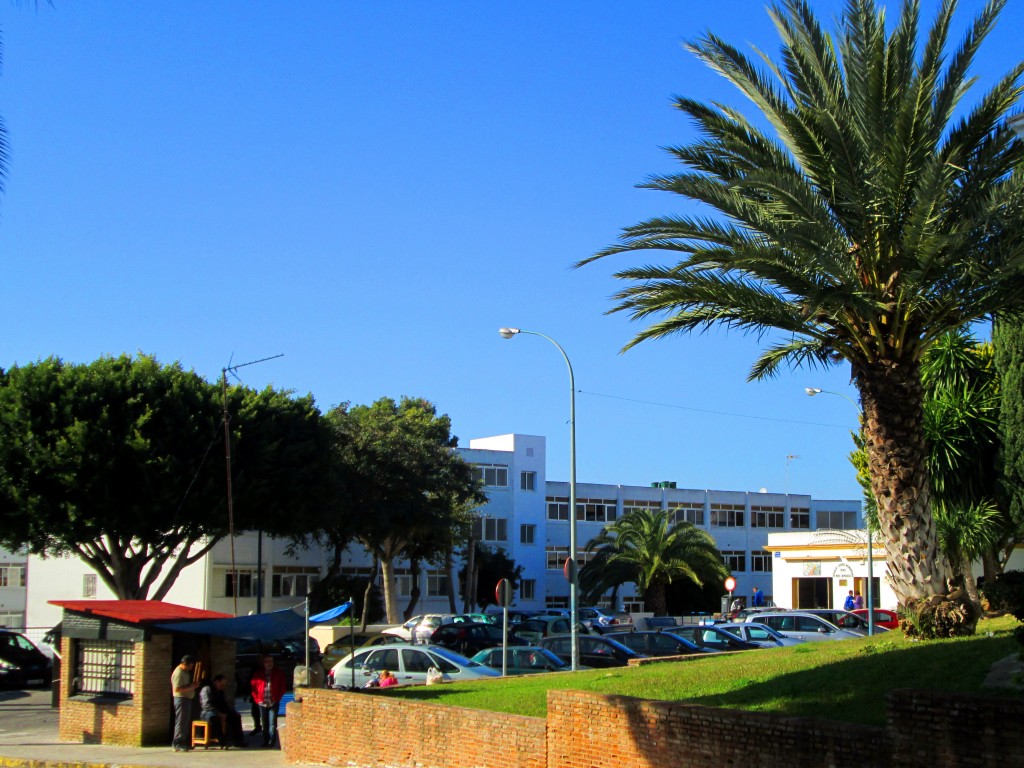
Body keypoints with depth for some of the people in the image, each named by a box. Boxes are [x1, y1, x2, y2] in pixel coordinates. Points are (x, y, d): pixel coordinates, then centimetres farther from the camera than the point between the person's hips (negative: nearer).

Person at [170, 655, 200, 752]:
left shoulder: (184, 672, 16)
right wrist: (191, 687, -20)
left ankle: (185, 744, 19)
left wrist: (193, 685, 10)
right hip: (181, 699, -10)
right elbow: (177, 689, -23)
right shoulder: (178, 673, -15)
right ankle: (177, 745, -6)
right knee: (181, 722, -8)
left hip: (187, 699, 10)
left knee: (186, 722, 13)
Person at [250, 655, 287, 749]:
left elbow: (283, 686, 5)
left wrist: (277, 698, -4)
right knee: (264, 724, 8)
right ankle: (265, 741, 15)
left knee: (272, 723, -7)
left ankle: (271, 742, -6)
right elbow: (253, 686, 7)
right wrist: (257, 699, -2)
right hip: (262, 703, 2)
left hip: (273, 703, -2)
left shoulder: (279, 673, 4)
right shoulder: (258, 674, 6)